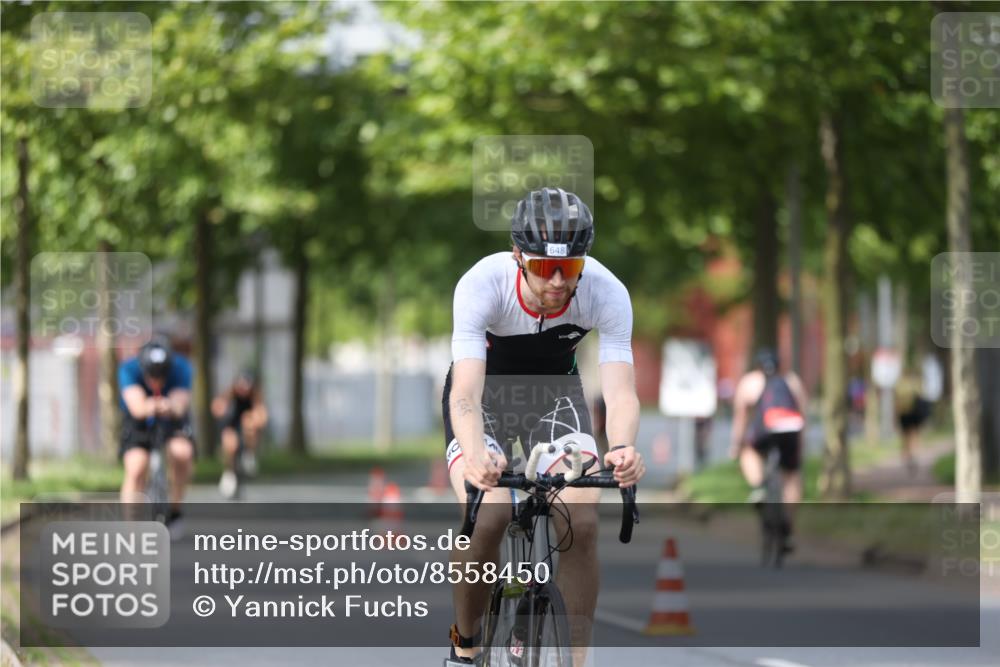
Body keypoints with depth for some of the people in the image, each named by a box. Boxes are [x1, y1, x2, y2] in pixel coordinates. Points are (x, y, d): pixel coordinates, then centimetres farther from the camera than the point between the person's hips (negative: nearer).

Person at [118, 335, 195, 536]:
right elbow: (137, 406, -41)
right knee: (135, 468, -24)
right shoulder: (129, 369, -28)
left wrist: (171, 407, -62)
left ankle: (174, 510, -9)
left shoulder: (181, 368, -26)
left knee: (182, 452, -30)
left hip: (172, 421, 0)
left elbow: (181, 403, -39)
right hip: (139, 423, 0)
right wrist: (149, 407, -63)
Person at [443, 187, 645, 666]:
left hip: (555, 390, 2)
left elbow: (620, 389, -37)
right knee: (485, 517, -25)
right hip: (486, 390, -2)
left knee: (582, 522, -20)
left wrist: (623, 449, -59)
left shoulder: (607, 293, -29)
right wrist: (476, 455, -63)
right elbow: (465, 392, -43)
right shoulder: (482, 284, -35)